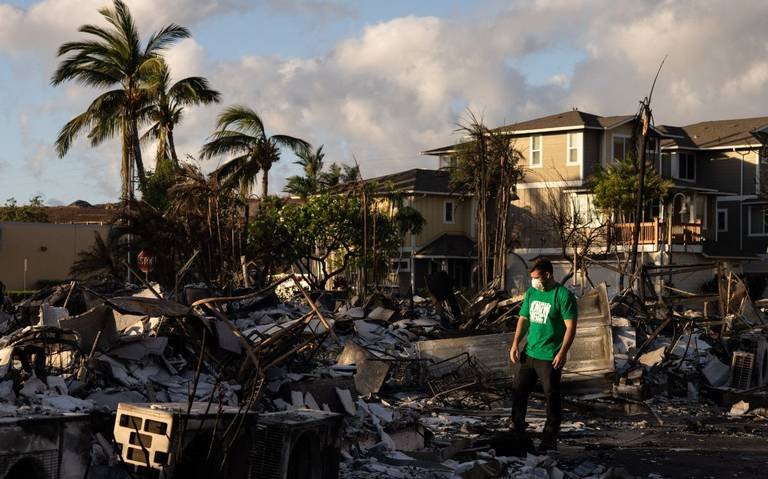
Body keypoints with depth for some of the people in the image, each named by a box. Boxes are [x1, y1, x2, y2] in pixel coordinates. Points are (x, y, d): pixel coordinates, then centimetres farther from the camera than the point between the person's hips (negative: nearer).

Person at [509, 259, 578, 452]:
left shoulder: (563, 295, -12)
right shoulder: (531, 292, 9)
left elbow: (571, 327, -14)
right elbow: (523, 319, 15)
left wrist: (563, 352, -20)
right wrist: (515, 344, 6)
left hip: (550, 357, -7)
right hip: (528, 353, 7)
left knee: (552, 397, 3)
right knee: (518, 390, 10)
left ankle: (550, 439, 13)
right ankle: (517, 431, 24)